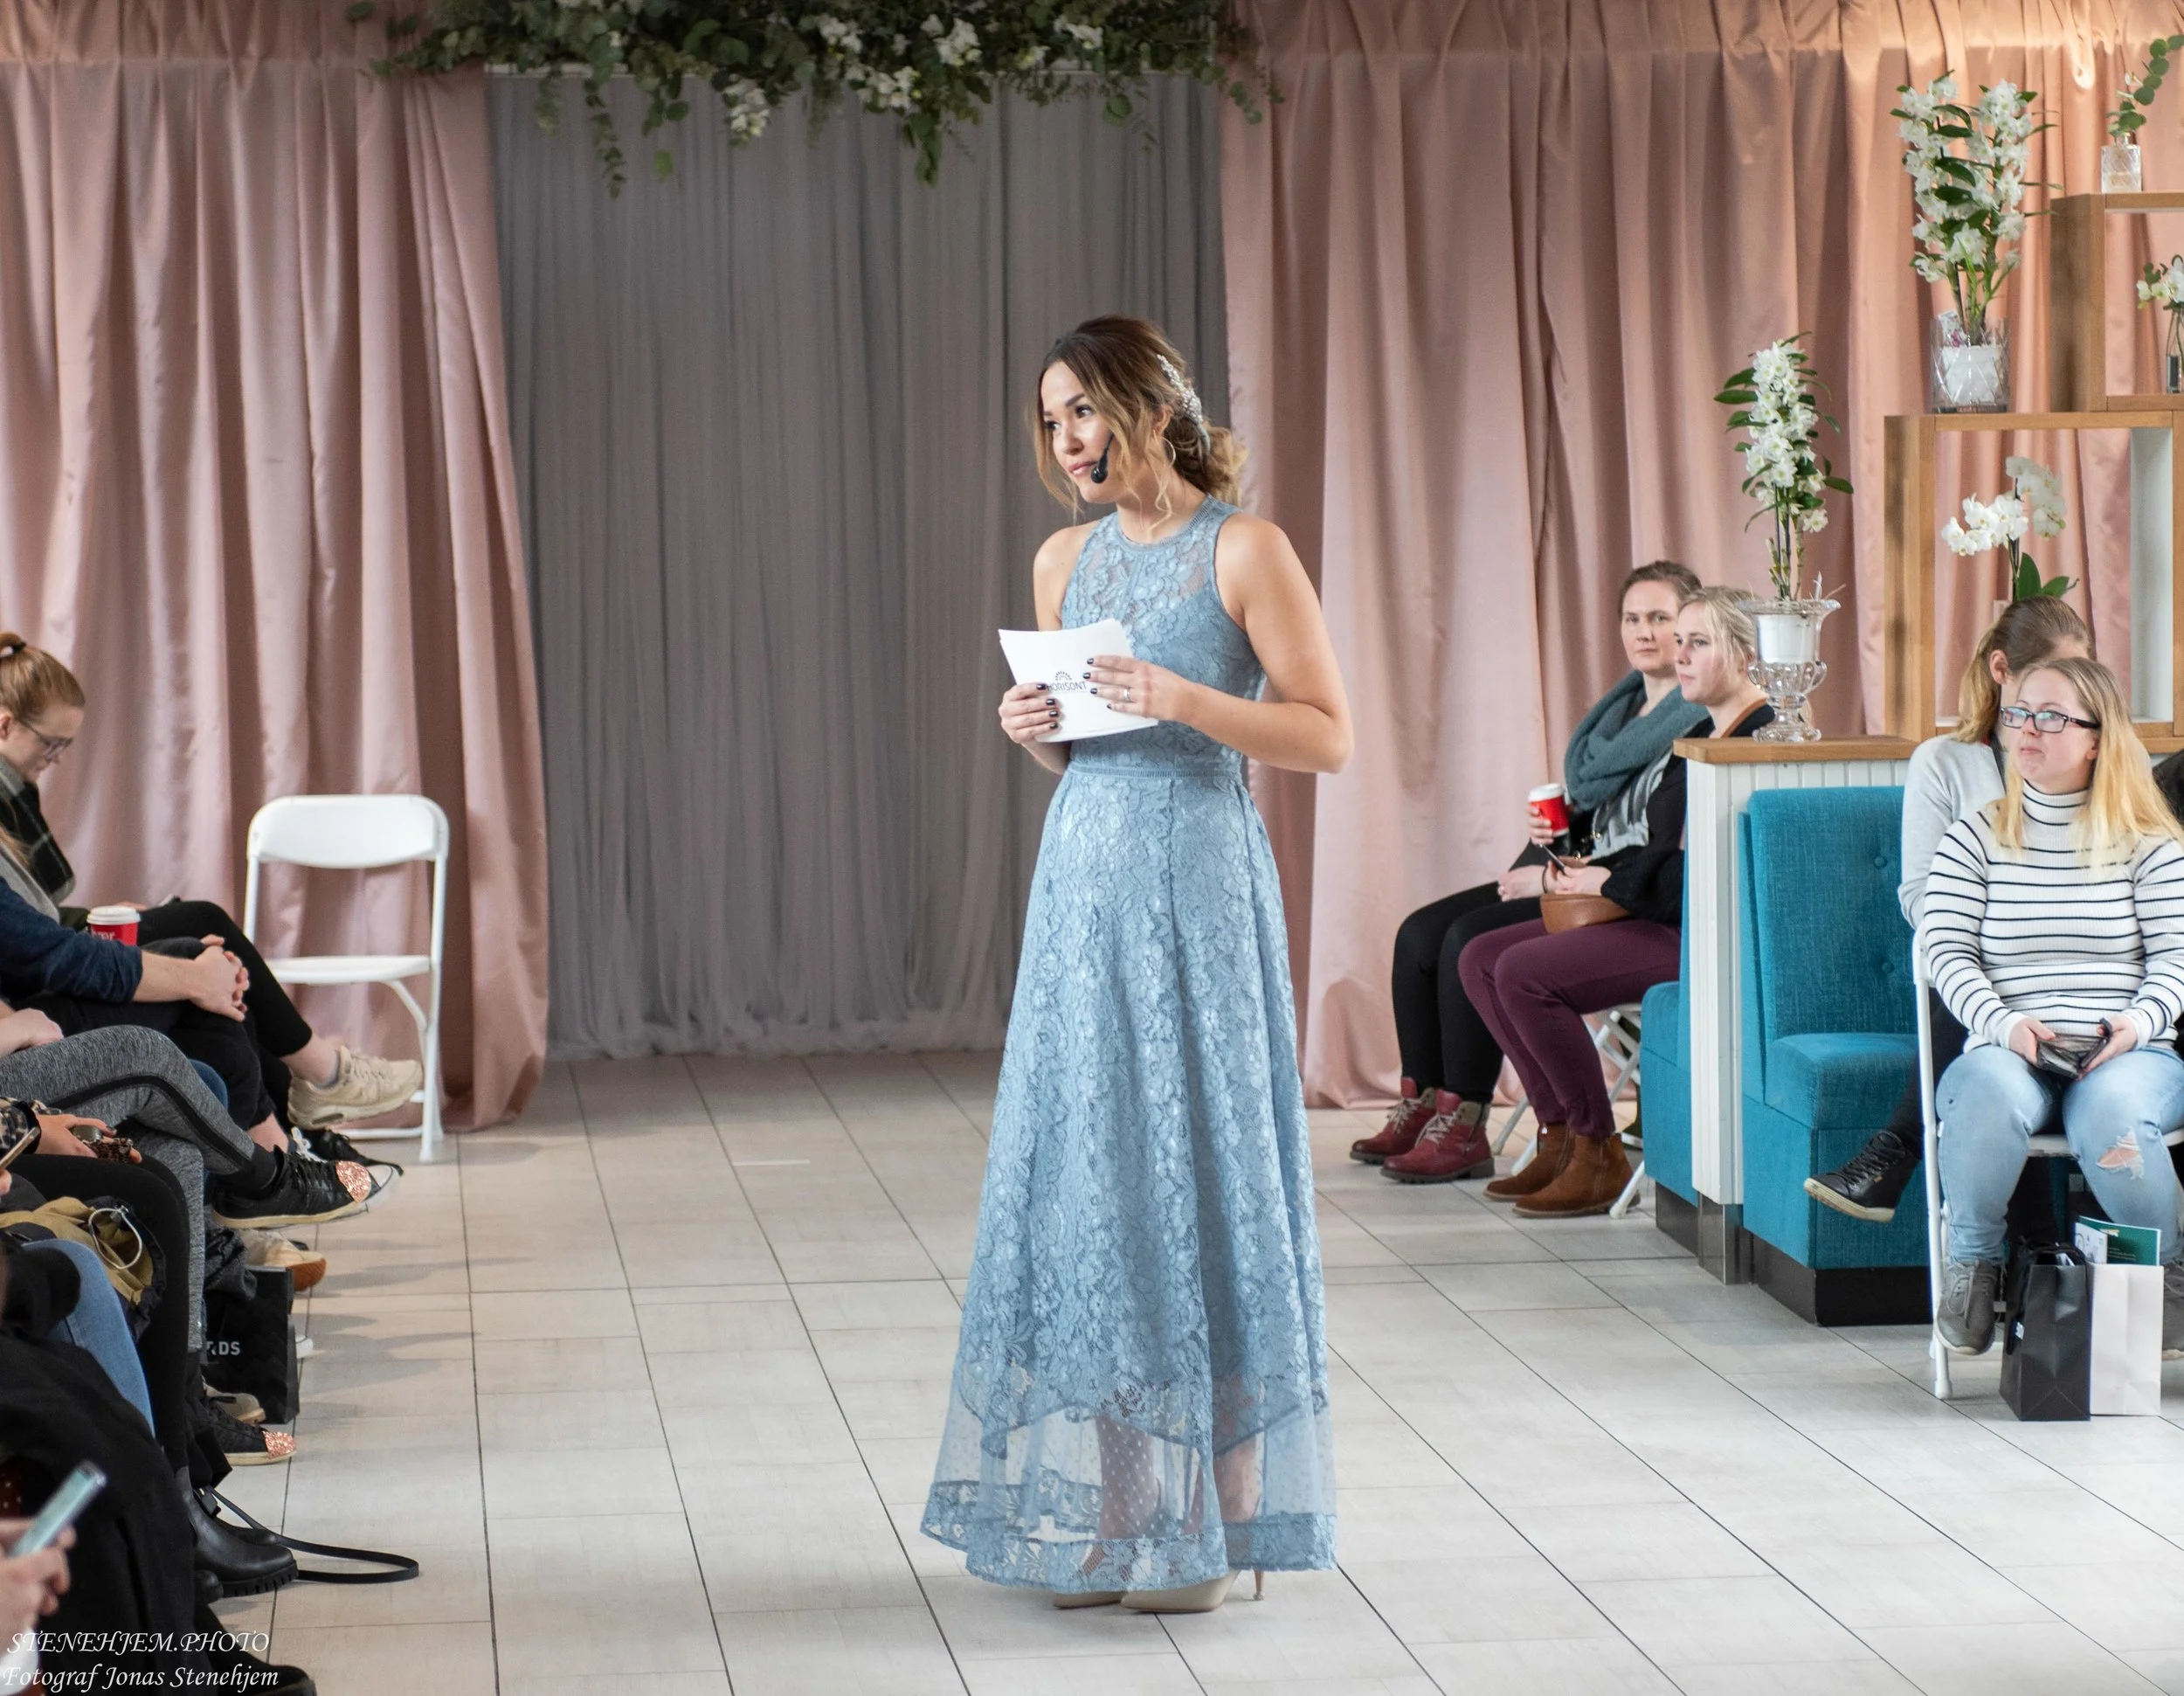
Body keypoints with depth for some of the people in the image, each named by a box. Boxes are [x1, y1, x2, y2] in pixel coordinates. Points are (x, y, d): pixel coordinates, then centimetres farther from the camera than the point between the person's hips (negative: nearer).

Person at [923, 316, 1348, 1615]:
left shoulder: (1243, 551, -5)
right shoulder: (1066, 561, 13)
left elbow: (1329, 738, -8)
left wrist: (1183, 698, -18)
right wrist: (1035, 729, 0)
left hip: (1197, 877, -6)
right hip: (1084, 880, 6)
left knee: (1195, 1166, -4)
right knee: (1081, 1166, 4)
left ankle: (1209, 1516, 4)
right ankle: (1100, 1510, 11)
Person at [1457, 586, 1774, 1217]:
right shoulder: (1700, 736, 19)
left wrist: (1612, 881, -12)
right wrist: (1581, 871, 5)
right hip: (1655, 917, 11)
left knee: (1524, 972, -24)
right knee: (1481, 959, 3)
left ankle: (1599, 1157, -14)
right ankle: (1560, 1135, 1)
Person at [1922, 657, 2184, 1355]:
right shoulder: (1974, 838, 13)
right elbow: (1946, 950, 3)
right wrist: (2004, 1023, -15)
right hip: (2008, 1053, 1)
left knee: (2109, 1113, -37)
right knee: (1990, 1094, -37)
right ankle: (1974, 1266, -17)